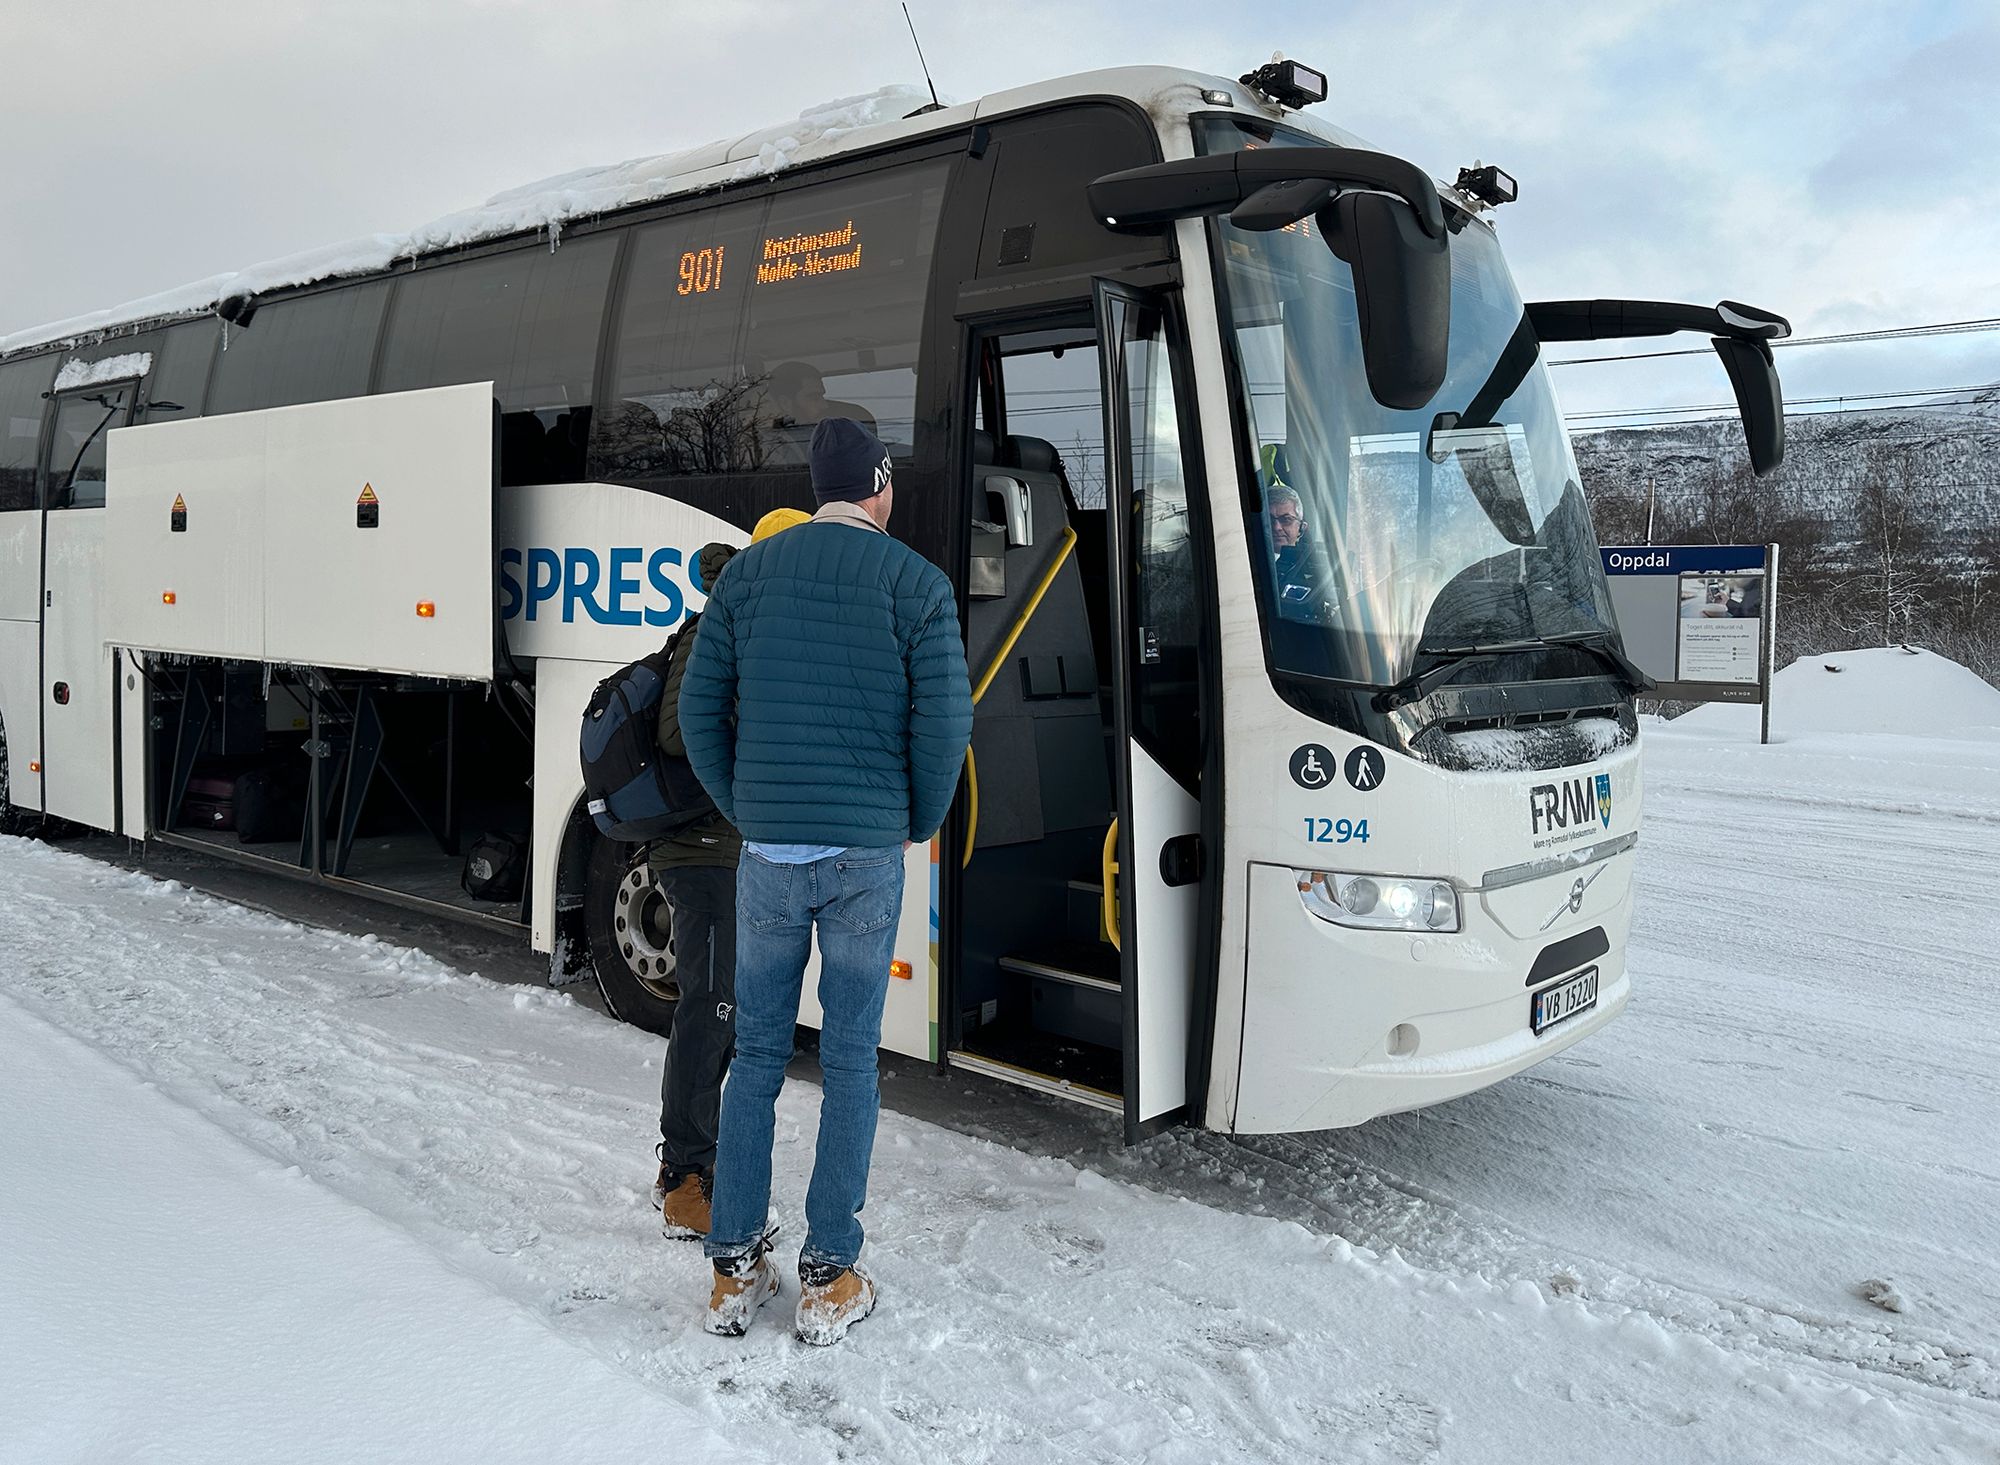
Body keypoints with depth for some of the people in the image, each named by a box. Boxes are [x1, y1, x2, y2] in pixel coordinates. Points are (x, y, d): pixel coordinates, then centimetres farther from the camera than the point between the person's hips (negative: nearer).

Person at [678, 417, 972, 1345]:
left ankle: (734, 1272, 19)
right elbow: (945, 721, -8)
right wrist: (920, 824, 8)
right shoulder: (916, 582, -3)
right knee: (850, 1061, 8)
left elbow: (700, 712, 5)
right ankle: (830, 1280, 14)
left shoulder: (747, 574, 6)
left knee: (756, 1056, 13)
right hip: (867, 857, -2)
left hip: (768, 854, 2)